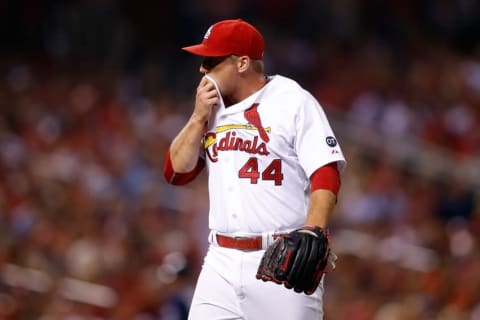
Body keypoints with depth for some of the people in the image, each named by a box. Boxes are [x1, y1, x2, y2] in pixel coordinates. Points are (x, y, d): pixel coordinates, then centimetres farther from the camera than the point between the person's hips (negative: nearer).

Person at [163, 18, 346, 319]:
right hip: (222, 262, 6)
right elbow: (176, 172, 12)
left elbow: (326, 178, -12)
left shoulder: (295, 102, -5)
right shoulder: (212, 109, 16)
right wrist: (199, 117, 1)